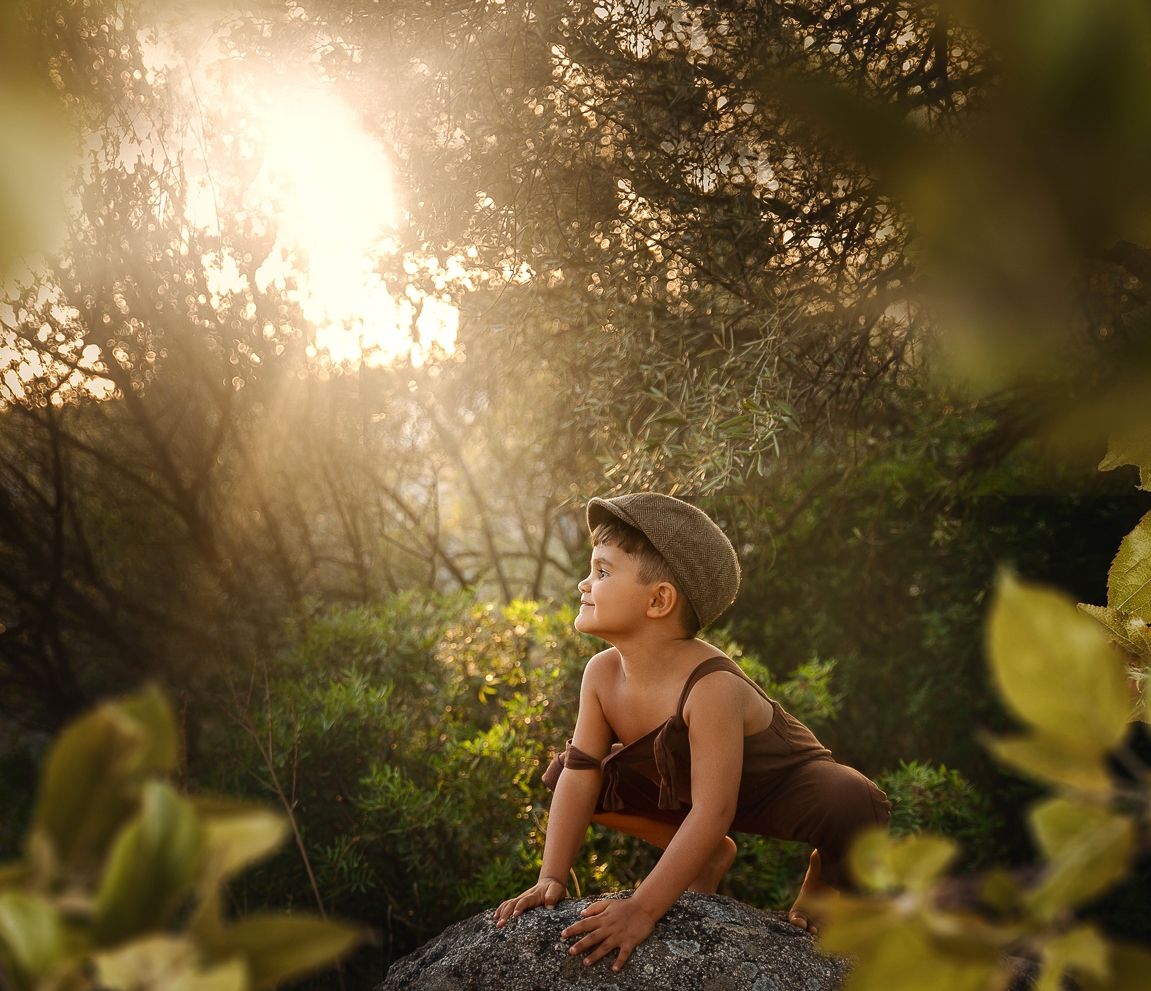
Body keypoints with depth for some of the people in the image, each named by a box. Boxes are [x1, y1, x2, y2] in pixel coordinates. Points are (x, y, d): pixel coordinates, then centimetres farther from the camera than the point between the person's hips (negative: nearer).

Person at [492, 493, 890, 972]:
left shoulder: (710, 686, -40)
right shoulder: (602, 673, -19)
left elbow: (713, 810, -40)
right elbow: (581, 775, -16)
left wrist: (642, 909, -42)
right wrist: (551, 880, -23)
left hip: (779, 783, -6)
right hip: (679, 784, 7)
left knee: (850, 805, -38)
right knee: (559, 773, -4)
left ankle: (820, 878, 3)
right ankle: (708, 855, 10)